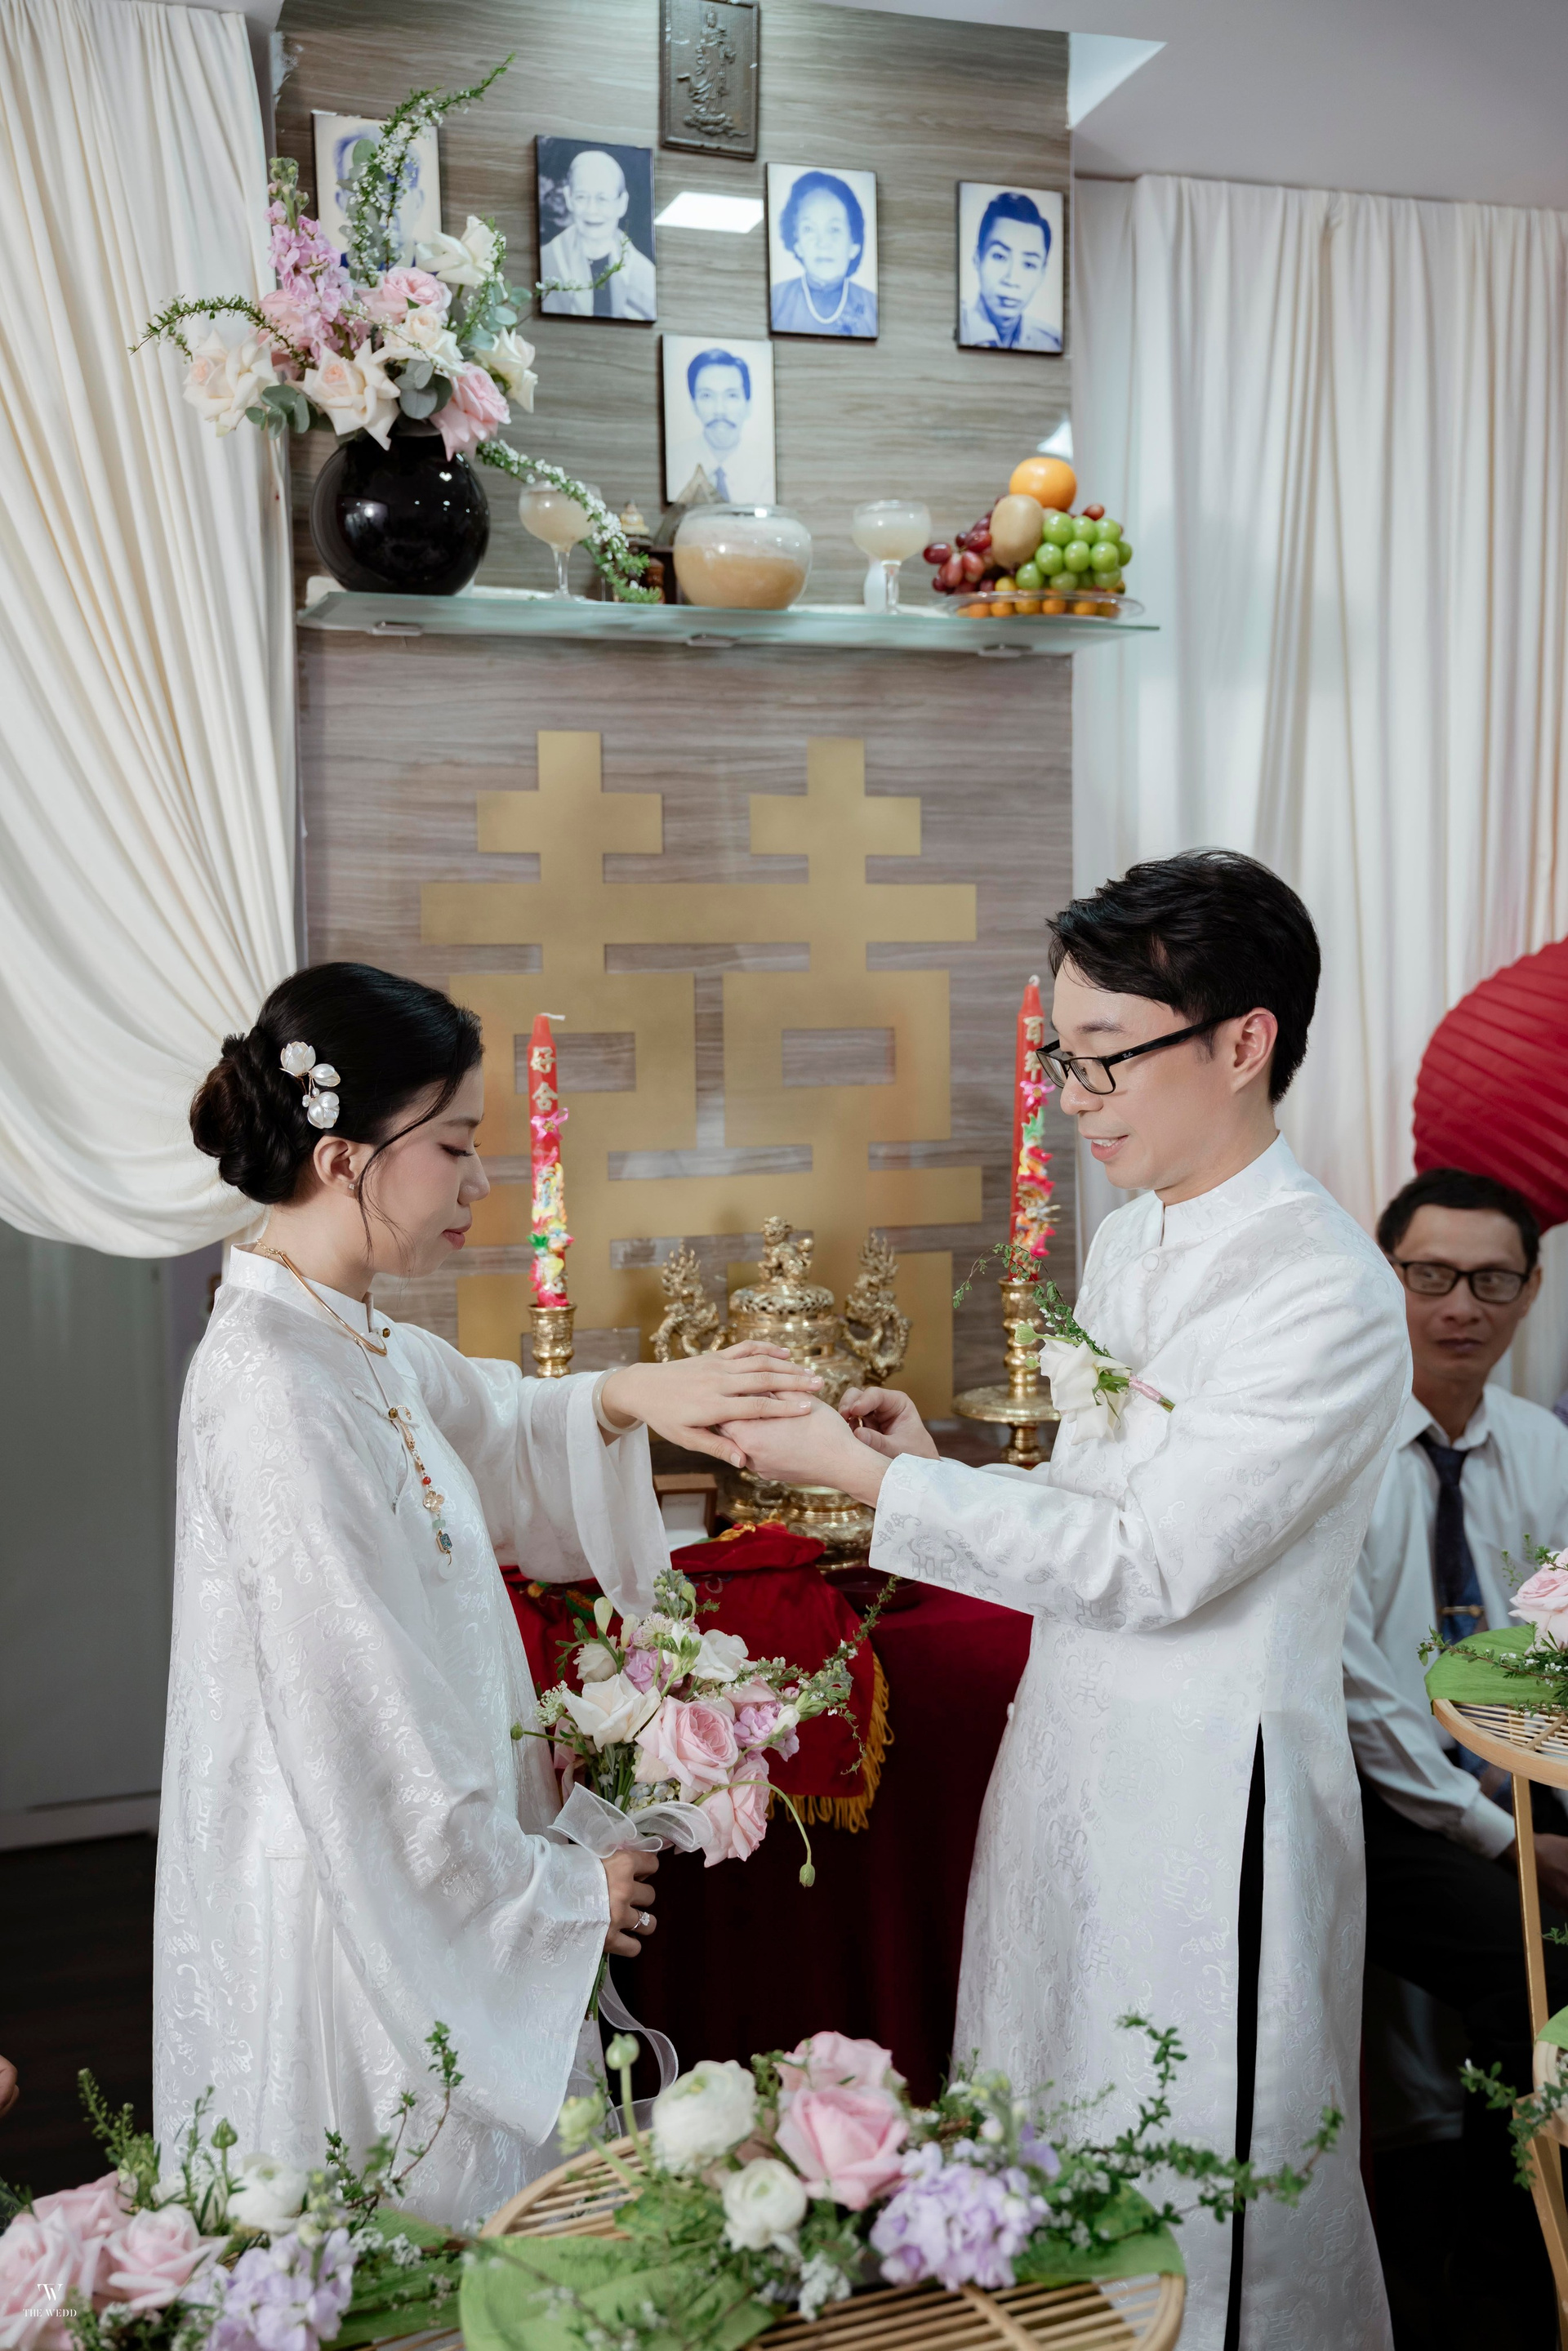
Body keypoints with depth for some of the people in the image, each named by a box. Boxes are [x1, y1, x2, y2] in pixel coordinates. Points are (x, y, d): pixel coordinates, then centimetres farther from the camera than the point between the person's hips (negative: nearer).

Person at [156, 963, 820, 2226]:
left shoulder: (350, 1342, 1)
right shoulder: (276, 1399, -27)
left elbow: (501, 1425, 20)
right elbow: (363, 1735, -25)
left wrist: (630, 1396, -1)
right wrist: (561, 1891, -13)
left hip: (426, 1860, 9)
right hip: (364, 1904, -9)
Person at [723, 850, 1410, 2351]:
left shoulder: (1328, 1296, -20)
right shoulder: (1129, 1240, 7)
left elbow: (1147, 1561, -23)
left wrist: (866, 1477, -21)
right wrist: (935, 1471, -3)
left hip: (1211, 1797, -8)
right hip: (1066, 1751, 8)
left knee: (1205, 2227, 10)